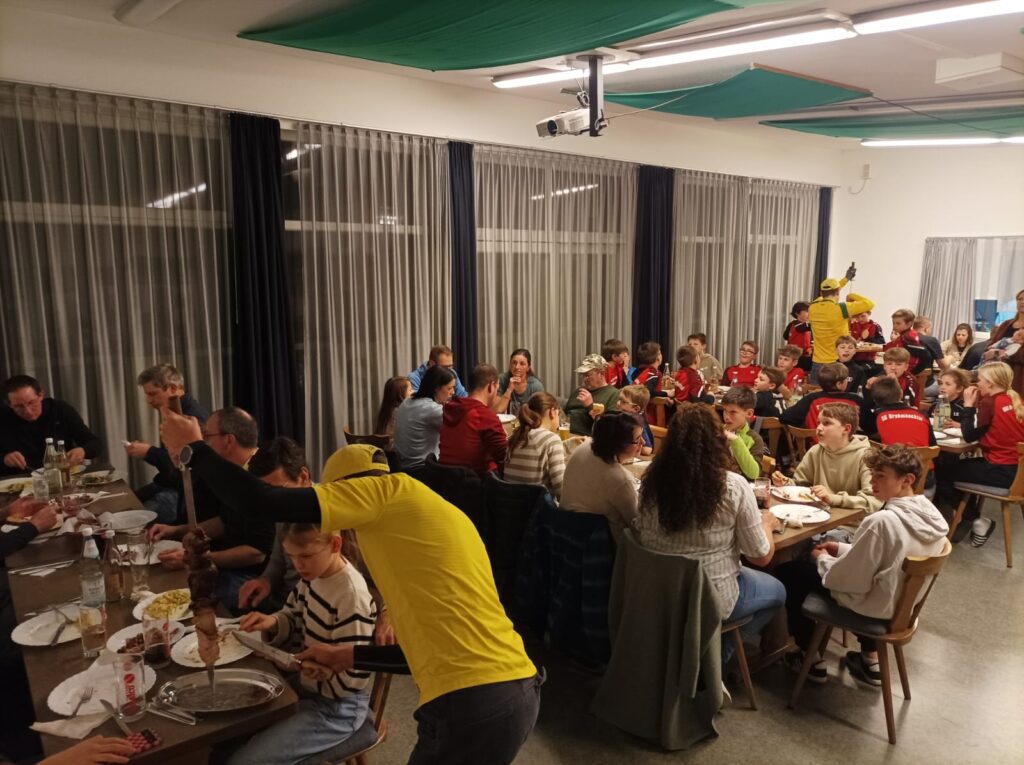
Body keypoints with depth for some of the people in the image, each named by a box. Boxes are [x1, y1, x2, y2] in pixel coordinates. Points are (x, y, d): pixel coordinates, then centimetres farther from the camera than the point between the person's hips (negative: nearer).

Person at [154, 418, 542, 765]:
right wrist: (349, 656, 30)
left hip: (472, 705, -9)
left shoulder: (389, 488, -2)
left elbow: (267, 503, -8)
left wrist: (193, 449, 7)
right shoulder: (439, 512, 21)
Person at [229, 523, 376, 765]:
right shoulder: (315, 573, -4)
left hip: (337, 706, -8)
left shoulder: (351, 595, -30)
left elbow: (354, 679, -25)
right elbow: (294, 619, 12)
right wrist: (272, 623, -9)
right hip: (309, 683, 8)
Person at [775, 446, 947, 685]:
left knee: (788, 572, 8)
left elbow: (850, 581, -24)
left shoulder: (882, 521, -33)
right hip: (903, 601, 8)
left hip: (873, 607, -8)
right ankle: (871, 659, 31)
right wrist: (843, 549, 7)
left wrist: (823, 559, -5)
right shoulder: (929, 512, -8)